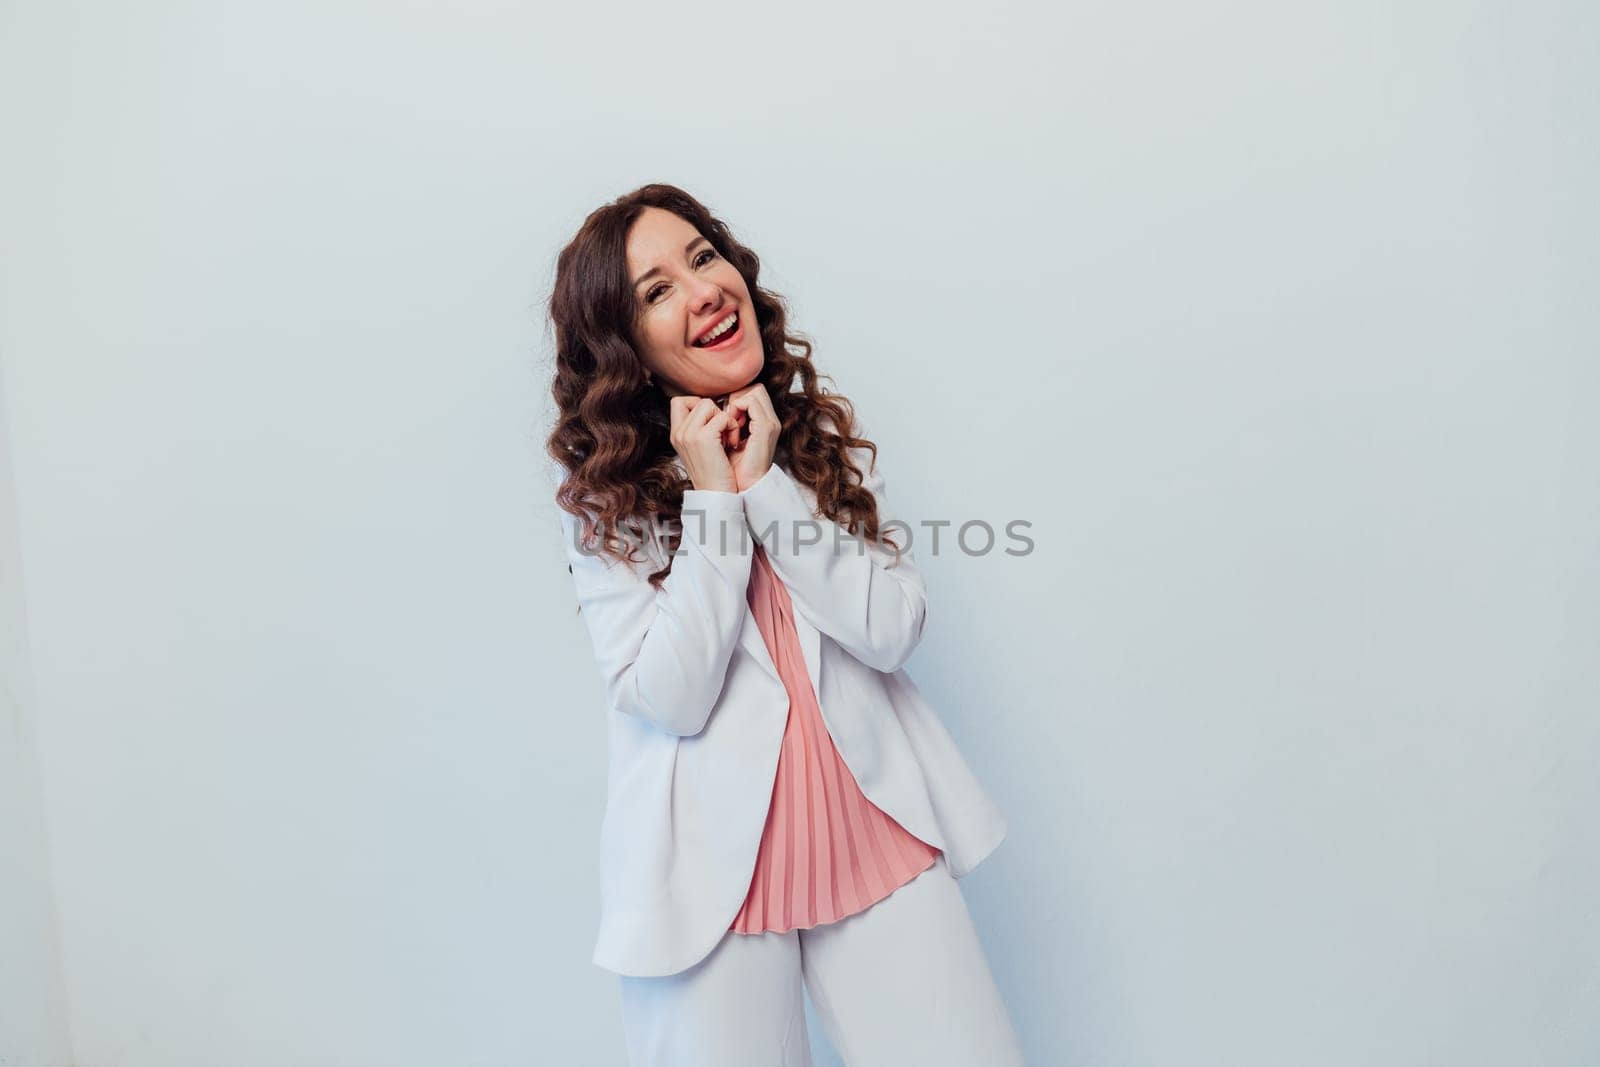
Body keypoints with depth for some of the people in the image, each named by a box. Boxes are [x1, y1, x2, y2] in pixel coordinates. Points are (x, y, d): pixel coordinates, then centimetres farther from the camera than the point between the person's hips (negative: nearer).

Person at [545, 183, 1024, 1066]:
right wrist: (713, 499, -16)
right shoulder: (599, 485, -4)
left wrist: (767, 482, -13)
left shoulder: (821, 427, 4)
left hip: (875, 828, 3)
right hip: (711, 858, -2)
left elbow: (893, 630, -7)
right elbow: (671, 700, -13)